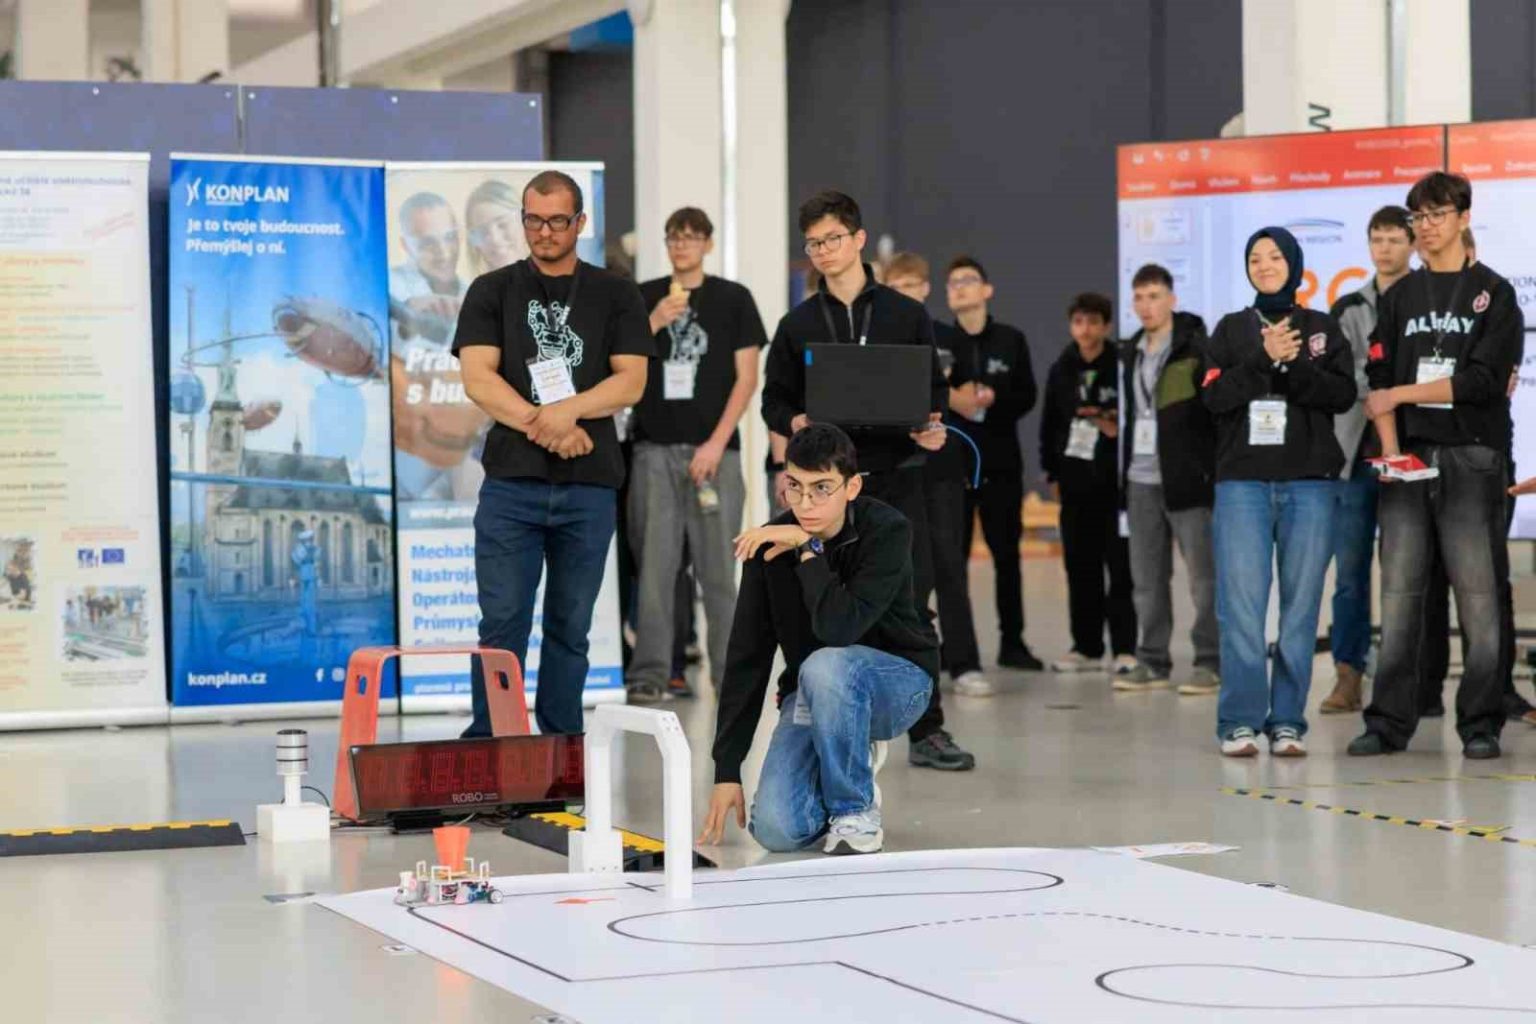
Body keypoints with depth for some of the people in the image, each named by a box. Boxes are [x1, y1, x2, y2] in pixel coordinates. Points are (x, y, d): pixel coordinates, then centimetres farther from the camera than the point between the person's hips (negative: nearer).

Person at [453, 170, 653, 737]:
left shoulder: (616, 296, 10)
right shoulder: (492, 292, 9)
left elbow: (631, 381, 0)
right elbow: (478, 378, -2)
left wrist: (567, 410, -16)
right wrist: (543, 427, -14)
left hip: (589, 486, 1)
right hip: (511, 482, -1)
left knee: (570, 627, 6)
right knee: (502, 625, -5)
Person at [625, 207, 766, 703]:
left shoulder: (733, 299, 6)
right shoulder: (643, 298, 10)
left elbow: (746, 377, 2)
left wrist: (716, 443, -7)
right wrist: (655, 323, -11)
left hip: (712, 448, -1)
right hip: (654, 447, 1)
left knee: (717, 565, -1)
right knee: (654, 563, -1)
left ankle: (730, 672, 5)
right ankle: (650, 671, 3)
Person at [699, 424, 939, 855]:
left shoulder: (887, 530, -21)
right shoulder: (769, 543, -11)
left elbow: (839, 629, -35)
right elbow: (747, 658, -8)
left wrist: (807, 548, -31)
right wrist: (727, 770, -10)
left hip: (898, 680, -4)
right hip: (812, 694, 4)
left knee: (825, 666, -38)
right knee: (777, 830, -17)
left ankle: (856, 812, -16)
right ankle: (853, 761, 17)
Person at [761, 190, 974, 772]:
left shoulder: (906, 315, 8)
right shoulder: (798, 325, 10)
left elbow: (936, 390, 11)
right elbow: (774, 400, 11)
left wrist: (934, 427, -10)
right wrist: (794, 423, -11)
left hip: (896, 477, -1)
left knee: (911, 603, -3)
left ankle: (927, 730, 2)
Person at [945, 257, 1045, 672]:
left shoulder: (1011, 340, 7)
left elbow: (1026, 397, 4)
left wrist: (993, 399, -14)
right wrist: (950, 400, -17)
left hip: (1000, 461, 2)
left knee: (1007, 553, 5)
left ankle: (1012, 642, 13)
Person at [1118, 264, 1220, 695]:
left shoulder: (1196, 348, -6)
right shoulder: (1131, 353, 15)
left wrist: (1216, 472, -13)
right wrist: (1123, 470, 16)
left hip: (1186, 479, -7)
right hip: (1141, 482, 7)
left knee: (1203, 576, -2)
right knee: (1146, 578, 9)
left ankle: (1209, 663, 3)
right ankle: (1152, 662, 16)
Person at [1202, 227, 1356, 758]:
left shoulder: (1323, 330, 12)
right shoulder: (1232, 330, 12)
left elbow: (1343, 394, -1)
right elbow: (1214, 396, -2)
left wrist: (1290, 365, -12)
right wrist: (1265, 360, -12)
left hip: (1309, 484, 1)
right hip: (1242, 481, 0)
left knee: (1301, 605, -2)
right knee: (1242, 603, -9)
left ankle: (1287, 721, 3)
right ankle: (1241, 721, -6)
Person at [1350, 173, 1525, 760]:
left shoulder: (1493, 293, 3)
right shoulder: (1402, 297, 15)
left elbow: (1484, 381, -8)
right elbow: (1379, 380, 7)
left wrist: (1400, 395, -8)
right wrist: (1390, 449, -7)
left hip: (1472, 458, -3)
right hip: (1409, 459, 3)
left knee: (1479, 596, -4)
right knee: (1399, 594, 1)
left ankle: (1481, 725, 0)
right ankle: (1390, 722, 4)